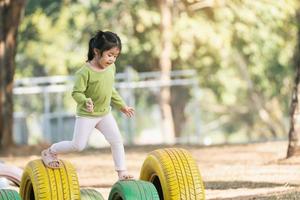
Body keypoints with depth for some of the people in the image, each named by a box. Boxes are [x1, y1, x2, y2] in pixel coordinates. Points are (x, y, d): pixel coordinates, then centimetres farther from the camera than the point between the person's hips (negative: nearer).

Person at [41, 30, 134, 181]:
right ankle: (49, 152, 18)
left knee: (116, 140, -3)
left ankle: (122, 172, 6)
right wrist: (85, 101, -40)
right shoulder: (85, 72, -23)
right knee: (78, 145, -4)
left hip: (105, 113, 6)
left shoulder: (111, 68, 0)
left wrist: (122, 106, 18)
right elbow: (76, 93, -21)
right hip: (86, 115, -6)